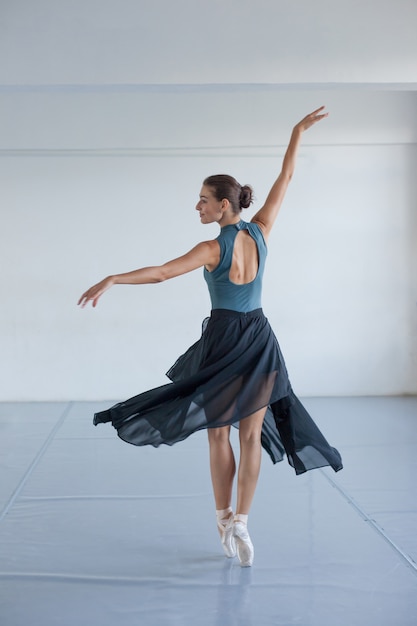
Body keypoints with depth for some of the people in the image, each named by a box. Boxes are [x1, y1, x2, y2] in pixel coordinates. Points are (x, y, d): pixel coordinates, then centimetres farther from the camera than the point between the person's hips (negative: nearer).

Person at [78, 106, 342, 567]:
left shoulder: (213, 249, -15)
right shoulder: (260, 232, -2)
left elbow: (161, 272, -25)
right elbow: (285, 177, 6)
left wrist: (112, 280, -25)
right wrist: (299, 131, 14)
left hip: (224, 344, -4)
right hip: (259, 343, 4)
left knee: (218, 435, 9)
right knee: (251, 435, 6)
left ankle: (225, 524, 12)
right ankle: (240, 523, 0)